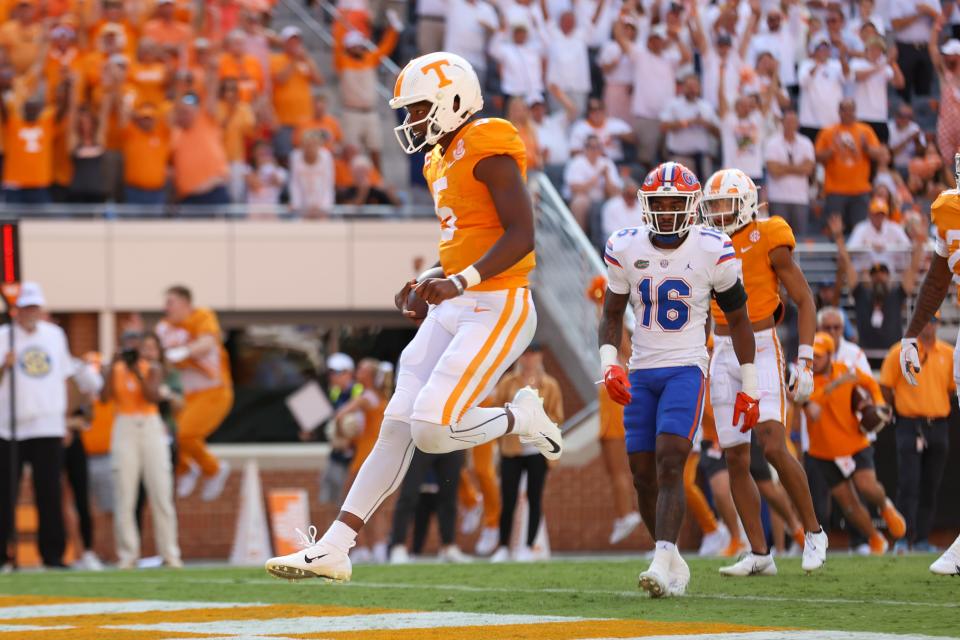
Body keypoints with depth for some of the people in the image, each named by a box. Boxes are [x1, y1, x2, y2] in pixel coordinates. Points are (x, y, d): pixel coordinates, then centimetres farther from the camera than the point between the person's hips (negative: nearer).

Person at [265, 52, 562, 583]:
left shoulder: (486, 150, -13)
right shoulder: (444, 161, 16)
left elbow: (521, 234, -20)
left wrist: (461, 281, -28)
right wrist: (429, 283, 13)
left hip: (497, 310, -9)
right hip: (454, 311, 9)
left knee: (431, 430, -17)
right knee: (396, 427, 3)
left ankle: (522, 420, 9)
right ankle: (333, 548, 2)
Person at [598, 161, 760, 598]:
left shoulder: (713, 252, -7)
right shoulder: (625, 249, 1)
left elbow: (738, 319, 4)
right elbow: (612, 315, 9)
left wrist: (749, 386, 4)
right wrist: (609, 363, -9)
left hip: (686, 369, -4)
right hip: (641, 372, 4)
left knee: (669, 464, -20)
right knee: (643, 475, 3)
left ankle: (663, 564, -29)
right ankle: (675, 567, 19)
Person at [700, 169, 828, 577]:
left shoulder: (768, 242, -7)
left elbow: (804, 301, -5)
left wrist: (805, 362, -11)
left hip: (762, 352, -6)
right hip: (723, 356, 6)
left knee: (773, 446, -19)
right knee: (735, 459, 1)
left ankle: (812, 532, -1)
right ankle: (759, 554, 6)